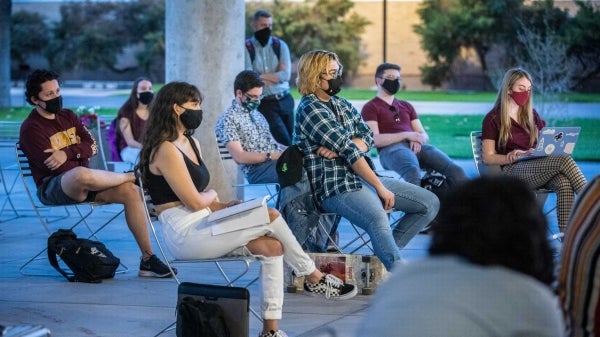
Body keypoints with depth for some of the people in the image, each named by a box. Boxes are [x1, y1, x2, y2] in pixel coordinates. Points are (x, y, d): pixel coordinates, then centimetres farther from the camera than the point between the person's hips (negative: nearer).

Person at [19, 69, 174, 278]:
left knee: (131, 191, -17)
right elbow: (55, 166, -17)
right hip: (52, 188, -7)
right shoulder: (31, 129, -6)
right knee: (82, 175, -42)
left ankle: (147, 259, -16)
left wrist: (67, 153, -16)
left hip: (82, 187, 7)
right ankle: (132, 175, -12)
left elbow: (92, 147, 3)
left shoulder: (68, 116, 16)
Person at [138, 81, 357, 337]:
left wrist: (223, 206, -4)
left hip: (202, 227, 9)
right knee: (270, 217, -14)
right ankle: (313, 279, 3)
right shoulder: (166, 150, -13)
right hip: (185, 236, -9)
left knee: (272, 246, -10)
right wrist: (212, 195, 5)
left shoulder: (191, 143, 16)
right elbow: (195, 202, -16)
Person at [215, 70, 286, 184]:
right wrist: (271, 156, -18)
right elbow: (240, 157, -10)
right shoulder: (228, 119, -1)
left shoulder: (257, 114, 25)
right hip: (257, 169, -8)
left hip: (278, 161, 8)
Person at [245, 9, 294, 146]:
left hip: (285, 101, 4)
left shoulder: (280, 45, 7)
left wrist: (261, 76, -10)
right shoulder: (246, 48, -1)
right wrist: (275, 77, -6)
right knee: (286, 142, -14)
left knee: (293, 140, 4)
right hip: (264, 103, -4)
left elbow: (286, 75, -5)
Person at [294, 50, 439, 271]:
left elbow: (368, 138, 4)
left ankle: (386, 253, 2)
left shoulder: (340, 104, 17)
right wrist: (380, 188, -16)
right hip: (336, 186, -9)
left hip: (363, 177, 9)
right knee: (378, 220, -39)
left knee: (430, 203, 3)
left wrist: (339, 149, -16)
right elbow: (350, 152, -14)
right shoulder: (311, 110, -10)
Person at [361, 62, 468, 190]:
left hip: (416, 146, 6)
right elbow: (374, 140, -3)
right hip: (391, 149, -6)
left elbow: (424, 135, 25)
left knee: (454, 169, -23)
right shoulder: (370, 108, 13)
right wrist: (406, 135, -10)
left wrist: (417, 139, -2)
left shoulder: (406, 106, 32)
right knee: (413, 171, -42)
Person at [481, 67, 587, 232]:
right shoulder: (493, 119, 4)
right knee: (564, 160, -30)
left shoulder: (531, 114, 22)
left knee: (565, 183, -33)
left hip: (537, 166, 5)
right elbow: (487, 157, -2)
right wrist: (511, 157, -18)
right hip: (512, 170, -5)